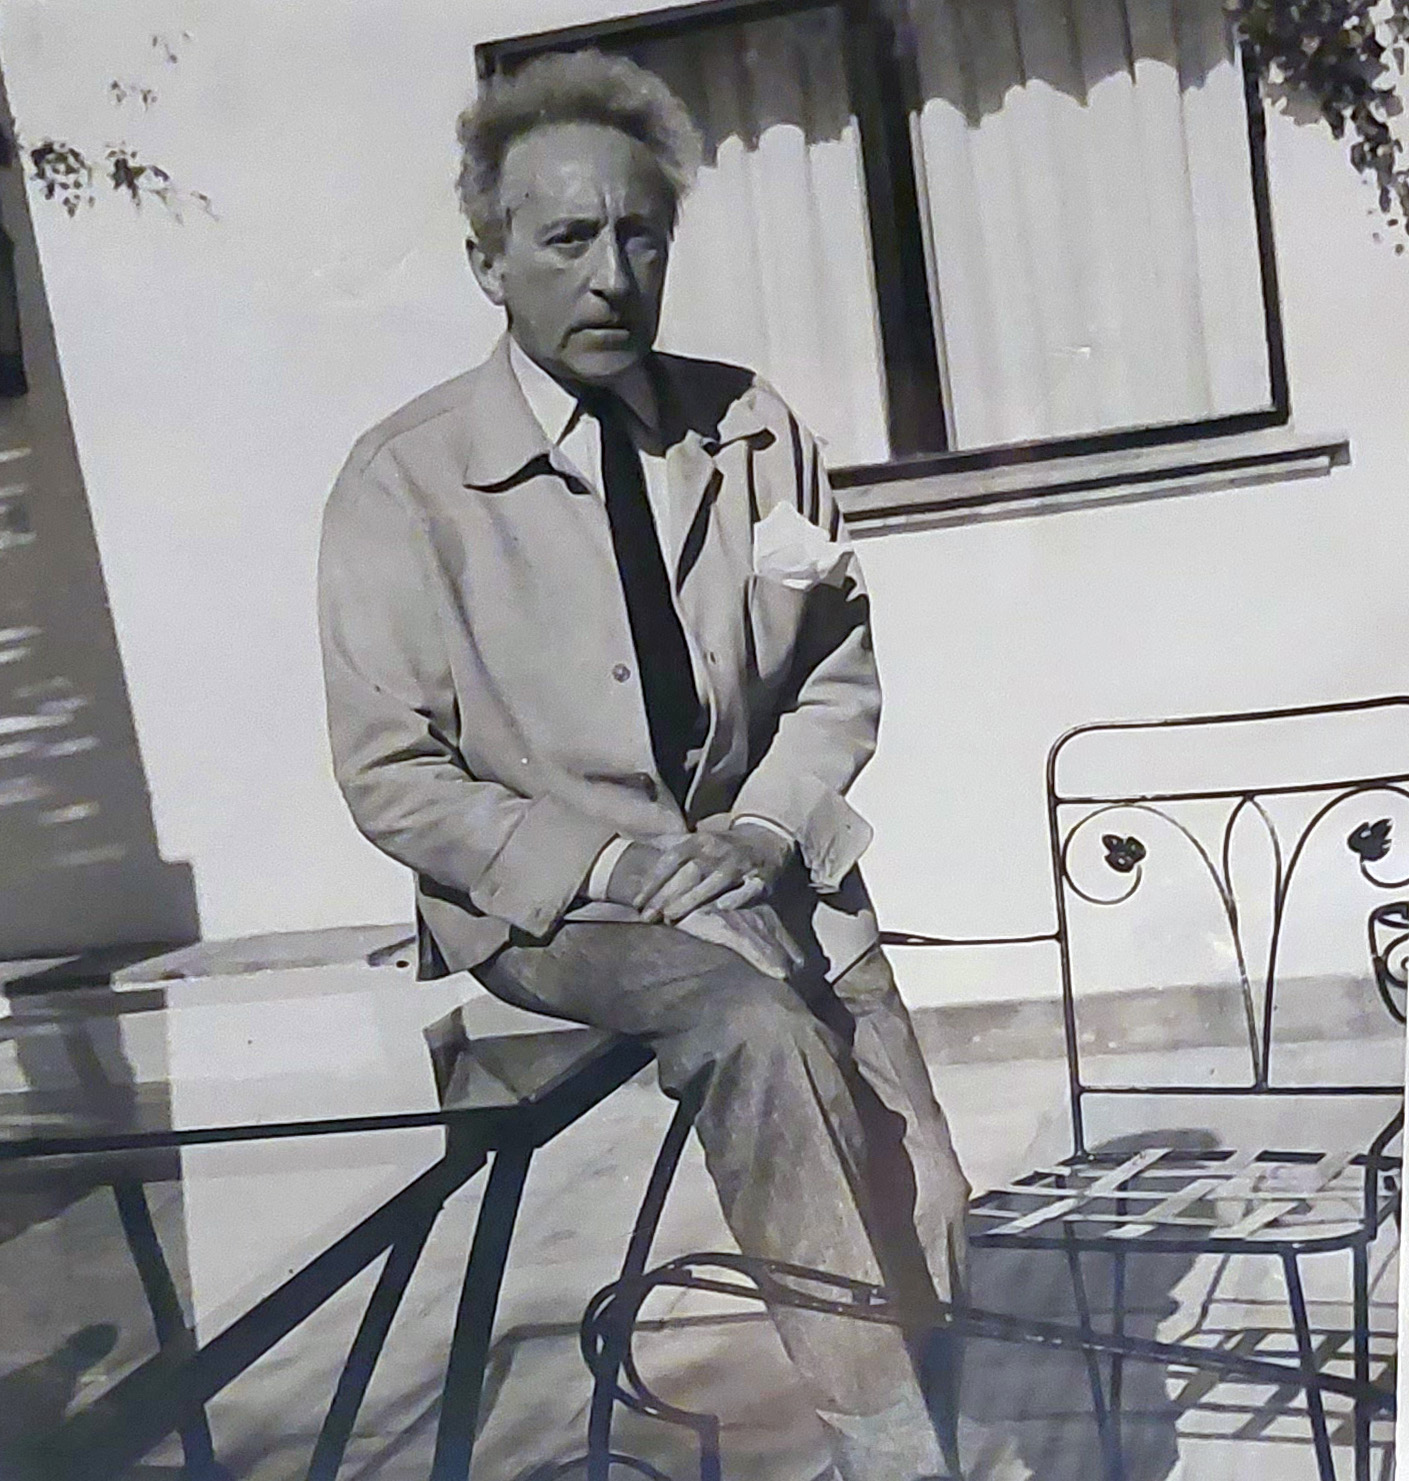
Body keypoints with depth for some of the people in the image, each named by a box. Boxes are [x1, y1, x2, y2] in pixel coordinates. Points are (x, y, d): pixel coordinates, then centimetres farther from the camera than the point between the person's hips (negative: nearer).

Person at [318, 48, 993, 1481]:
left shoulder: (754, 433, 3)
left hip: (752, 867, 4)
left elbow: (836, 681, 9)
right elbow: (392, 777, -6)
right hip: (545, 905, -3)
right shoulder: (405, 482, -7)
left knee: (933, 1223, -13)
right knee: (757, 1026, -32)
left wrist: (761, 835, -10)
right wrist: (611, 864, -18)